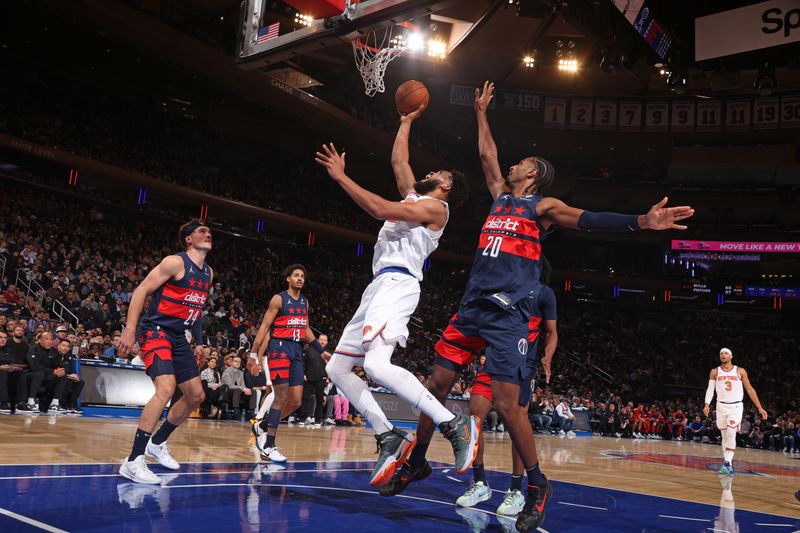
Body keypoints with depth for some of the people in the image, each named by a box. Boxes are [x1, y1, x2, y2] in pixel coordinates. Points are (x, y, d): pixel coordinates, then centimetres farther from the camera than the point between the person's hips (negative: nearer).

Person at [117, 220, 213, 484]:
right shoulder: (175, 262, -12)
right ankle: (133, 461, -23)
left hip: (179, 337, 9)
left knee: (196, 396, 12)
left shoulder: (209, 273, 12)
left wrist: (196, 338, 19)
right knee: (166, 388, -27)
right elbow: (141, 291, -15)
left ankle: (157, 443, 31)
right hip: (156, 331, -9)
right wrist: (129, 330, -23)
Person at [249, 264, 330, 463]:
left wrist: (322, 351, 23)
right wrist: (254, 354, -13)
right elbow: (264, 327, -6)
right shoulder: (279, 299, -4)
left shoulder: (304, 302, 16)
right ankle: (268, 447, -7)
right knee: (281, 397, -12)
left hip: (297, 351, 7)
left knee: (296, 401, 2)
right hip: (279, 348, -7)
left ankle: (262, 425, 21)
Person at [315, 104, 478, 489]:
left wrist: (341, 177, -9)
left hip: (397, 284, -10)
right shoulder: (413, 197, 26)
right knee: (337, 368, 6)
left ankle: (456, 425, -27)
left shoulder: (434, 206, -2)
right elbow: (398, 160, 38)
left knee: (377, 364, -32)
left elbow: (381, 209, -14)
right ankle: (390, 438, 3)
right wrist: (407, 121, 45)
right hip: (380, 285, 10)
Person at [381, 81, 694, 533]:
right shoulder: (501, 195, 20)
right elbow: (486, 154, 31)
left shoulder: (542, 206, 2)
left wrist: (641, 222, -25)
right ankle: (417, 463, 25)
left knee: (507, 404, -12)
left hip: (508, 315, -7)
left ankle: (538, 486, 5)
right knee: (437, 385, 8)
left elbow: (588, 219, -12)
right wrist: (482, 112, 37)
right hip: (472, 307, 7)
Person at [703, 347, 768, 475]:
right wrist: (707, 404, -14)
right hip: (721, 406, 2)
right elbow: (710, 389, 2)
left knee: (731, 433, -19)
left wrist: (760, 408, 3)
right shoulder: (715, 372, 6)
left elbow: (750, 389, 5)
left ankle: (727, 463, -21)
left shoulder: (740, 371, 2)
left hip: (736, 407, -2)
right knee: (725, 436, 7)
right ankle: (728, 464, 15)